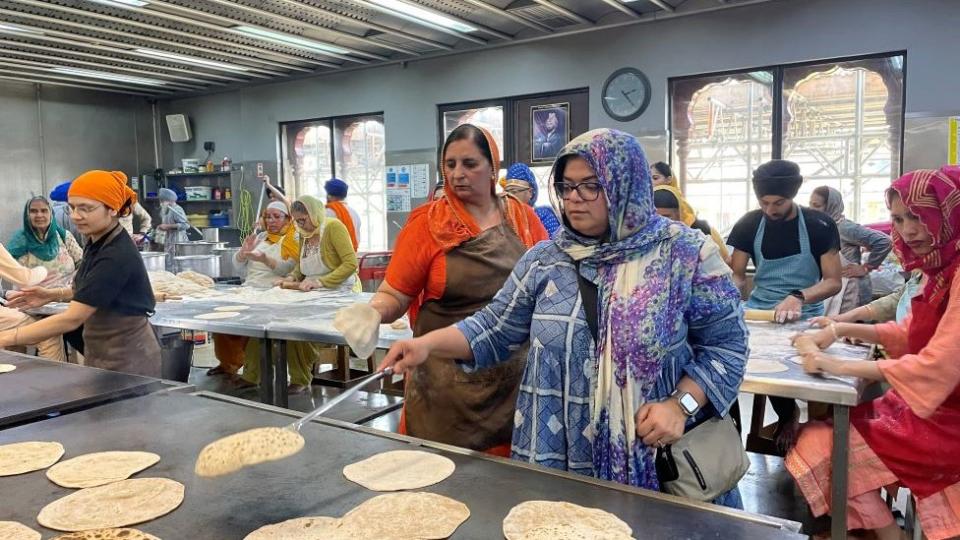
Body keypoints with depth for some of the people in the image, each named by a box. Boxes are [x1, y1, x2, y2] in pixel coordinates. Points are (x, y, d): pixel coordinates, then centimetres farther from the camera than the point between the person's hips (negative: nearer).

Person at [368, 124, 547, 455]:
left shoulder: (523, 217, 4)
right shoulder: (428, 223, -3)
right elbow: (394, 294, -3)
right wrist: (371, 312, -22)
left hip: (515, 380, 2)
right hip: (447, 382, -2)